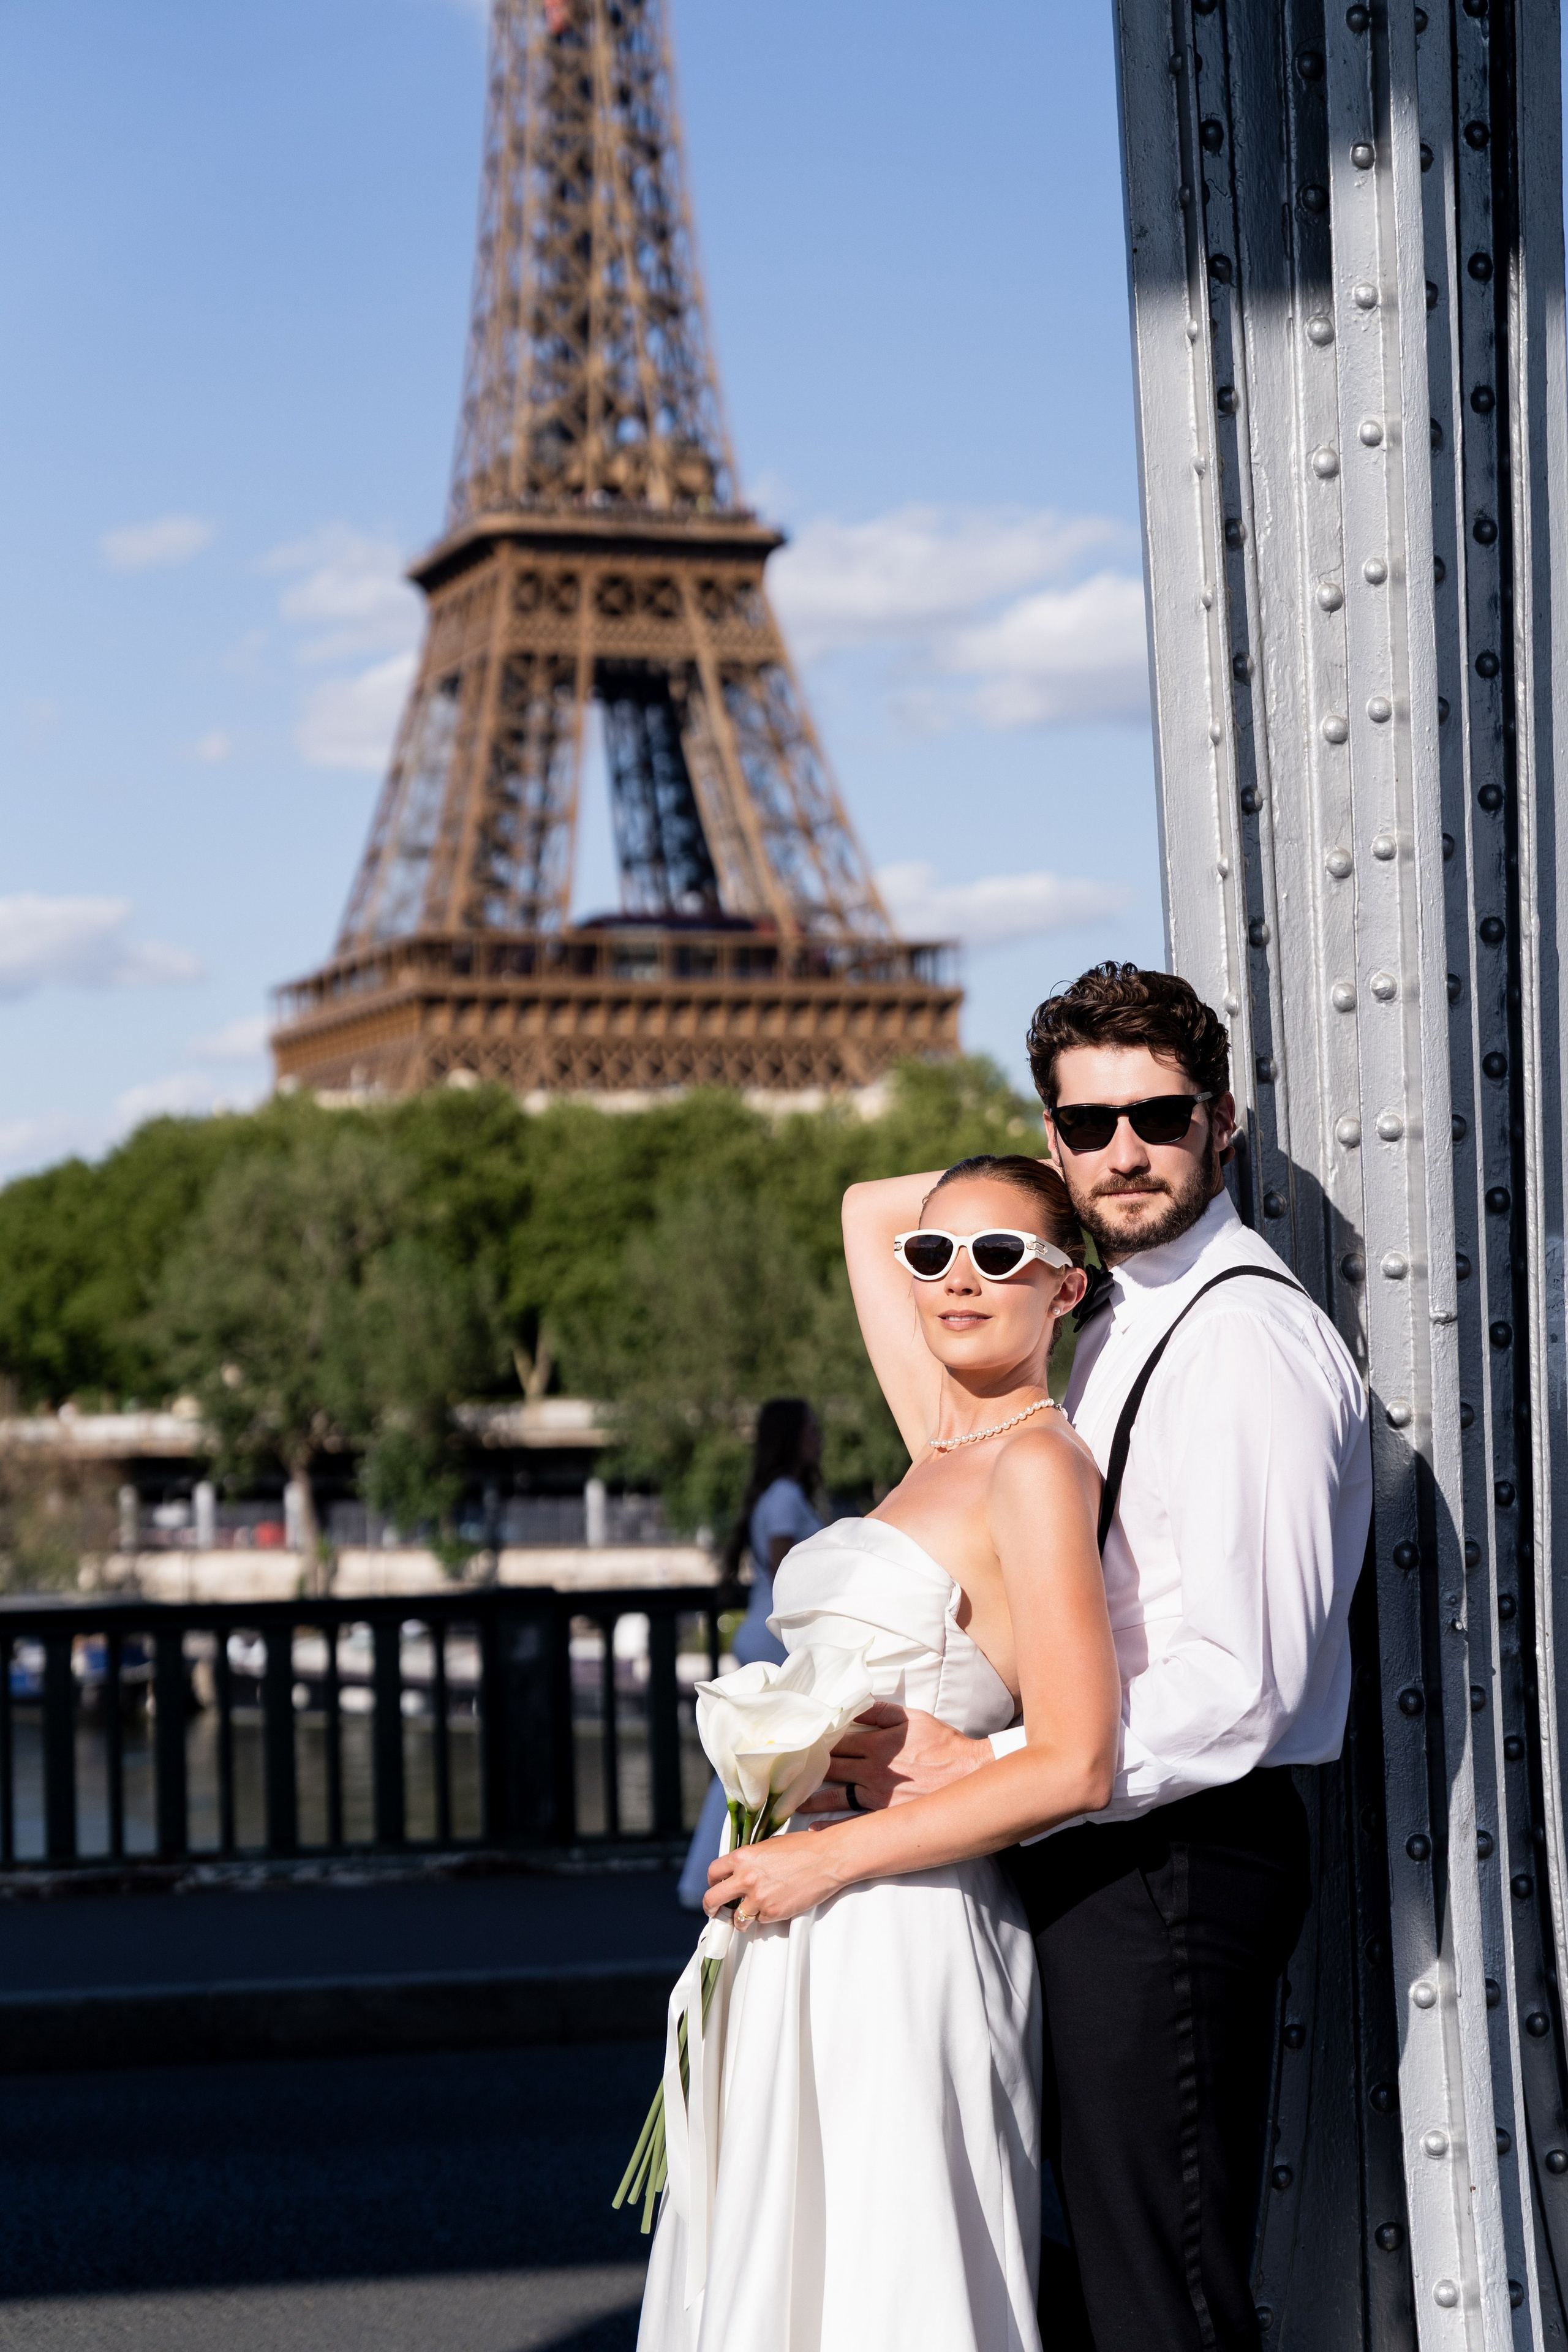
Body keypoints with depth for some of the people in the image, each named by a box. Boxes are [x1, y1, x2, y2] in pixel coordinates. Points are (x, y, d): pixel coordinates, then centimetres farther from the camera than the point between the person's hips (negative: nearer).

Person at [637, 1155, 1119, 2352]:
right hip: (818, 1928, 9)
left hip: (902, 1937, -9)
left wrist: (826, 1860, -15)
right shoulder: (942, 1442, 12)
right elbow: (863, 1211, 28)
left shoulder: (1038, 1466, -11)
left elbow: (1073, 1769, -18)